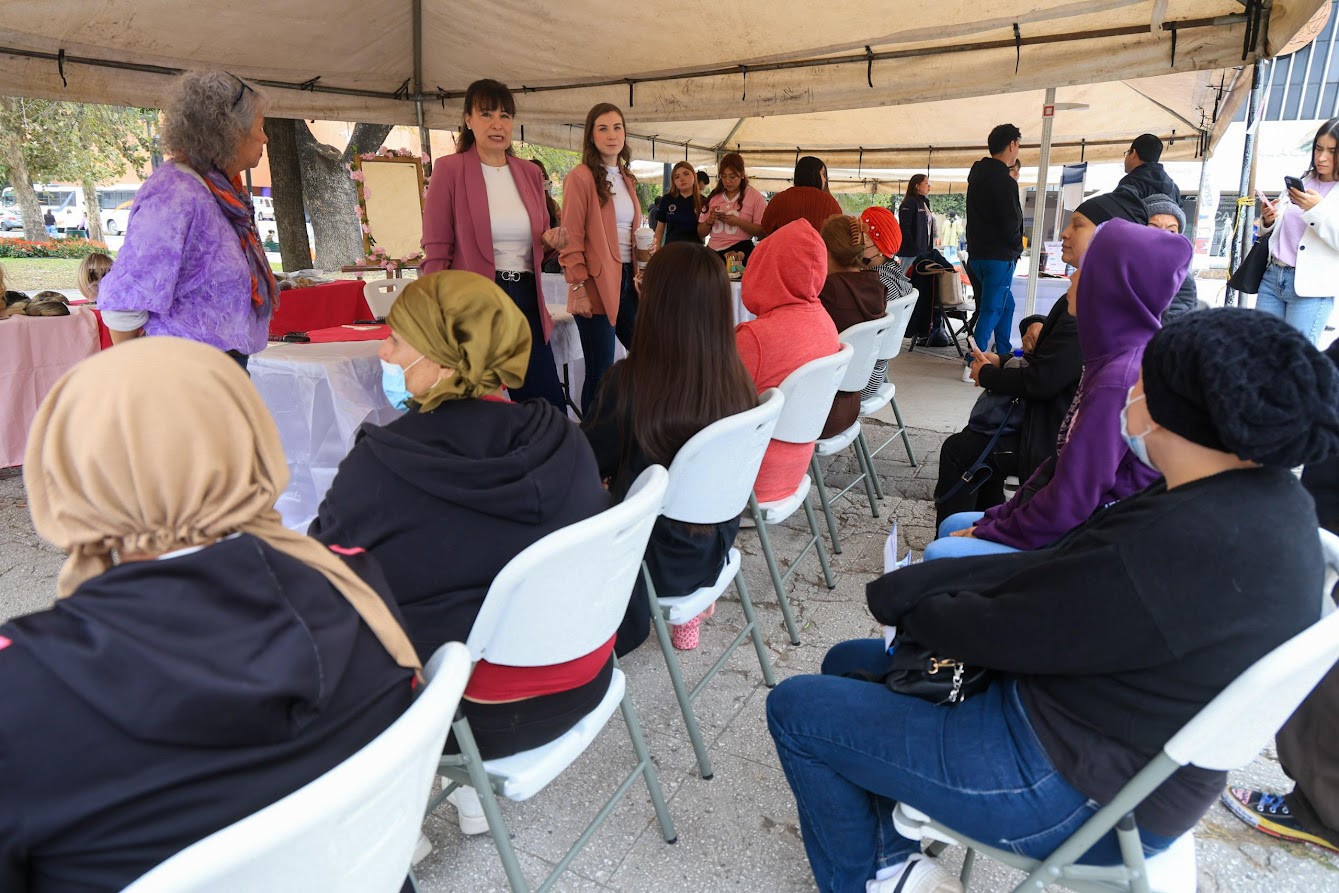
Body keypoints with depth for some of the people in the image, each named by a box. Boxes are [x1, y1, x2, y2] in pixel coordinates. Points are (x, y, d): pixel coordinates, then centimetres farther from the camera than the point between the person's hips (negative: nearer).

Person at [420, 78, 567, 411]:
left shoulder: (530, 173, 12)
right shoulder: (449, 170, -2)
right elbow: (437, 254, -5)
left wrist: (551, 242, -1)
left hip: (526, 300, 5)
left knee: (552, 406, 3)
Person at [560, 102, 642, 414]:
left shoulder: (626, 179, 16)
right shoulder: (581, 177, -6)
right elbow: (571, 239, -10)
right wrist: (579, 288, -16)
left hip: (627, 281, 7)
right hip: (597, 285, -7)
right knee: (601, 372, -3)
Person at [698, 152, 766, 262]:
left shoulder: (754, 196, 0)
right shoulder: (714, 197, 13)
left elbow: (762, 230, -8)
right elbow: (701, 233, 14)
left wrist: (738, 222, -18)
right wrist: (710, 221, -7)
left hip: (739, 253, -4)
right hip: (713, 252, 4)